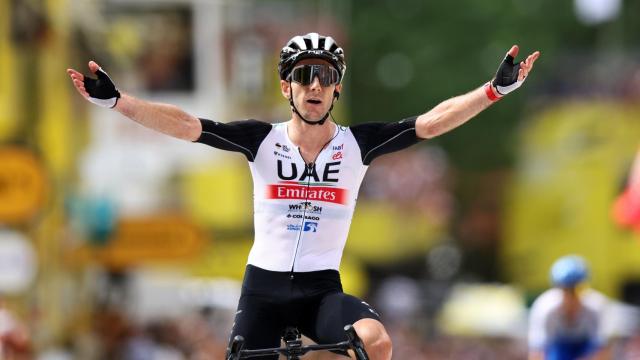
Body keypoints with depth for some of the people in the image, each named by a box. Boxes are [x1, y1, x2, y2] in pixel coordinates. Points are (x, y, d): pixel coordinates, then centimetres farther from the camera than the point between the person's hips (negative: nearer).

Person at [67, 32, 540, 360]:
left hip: (322, 288, 0)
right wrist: (114, 100, -18)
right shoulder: (264, 140, -2)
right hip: (264, 287, 0)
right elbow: (186, 125, -9)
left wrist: (498, 88, -17)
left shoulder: (357, 144, -1)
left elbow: (431, 122, -8)